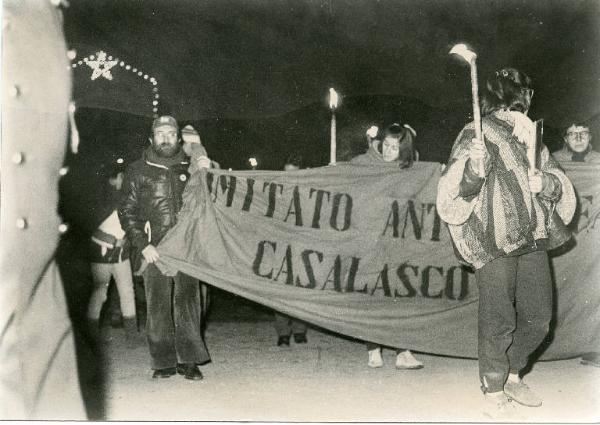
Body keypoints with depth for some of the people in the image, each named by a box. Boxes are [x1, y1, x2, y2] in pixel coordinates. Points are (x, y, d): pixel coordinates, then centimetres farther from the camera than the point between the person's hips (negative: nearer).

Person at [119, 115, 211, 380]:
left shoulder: (190, 169, 15)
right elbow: (127, 212, 5)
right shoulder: (138, 171, 10)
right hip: (154, 250, -1)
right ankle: (164, 363, 8)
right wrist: (142, 244, -5)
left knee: (188, 303, -3)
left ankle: (189, 360, 3)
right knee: (158, 307, 0)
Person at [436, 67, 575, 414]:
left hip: (533, 241, 6)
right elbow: (453, 194, -9)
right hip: (494, 243, -6)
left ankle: (513, 375, 32)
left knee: (539, 317, 12)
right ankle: (494, 389, 16)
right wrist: (474, 165, -28)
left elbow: (560, 183, 16)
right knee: (498, 321, -2)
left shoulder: (531, 138, 12)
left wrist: (547, 182, -7)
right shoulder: (475, 136, -4)